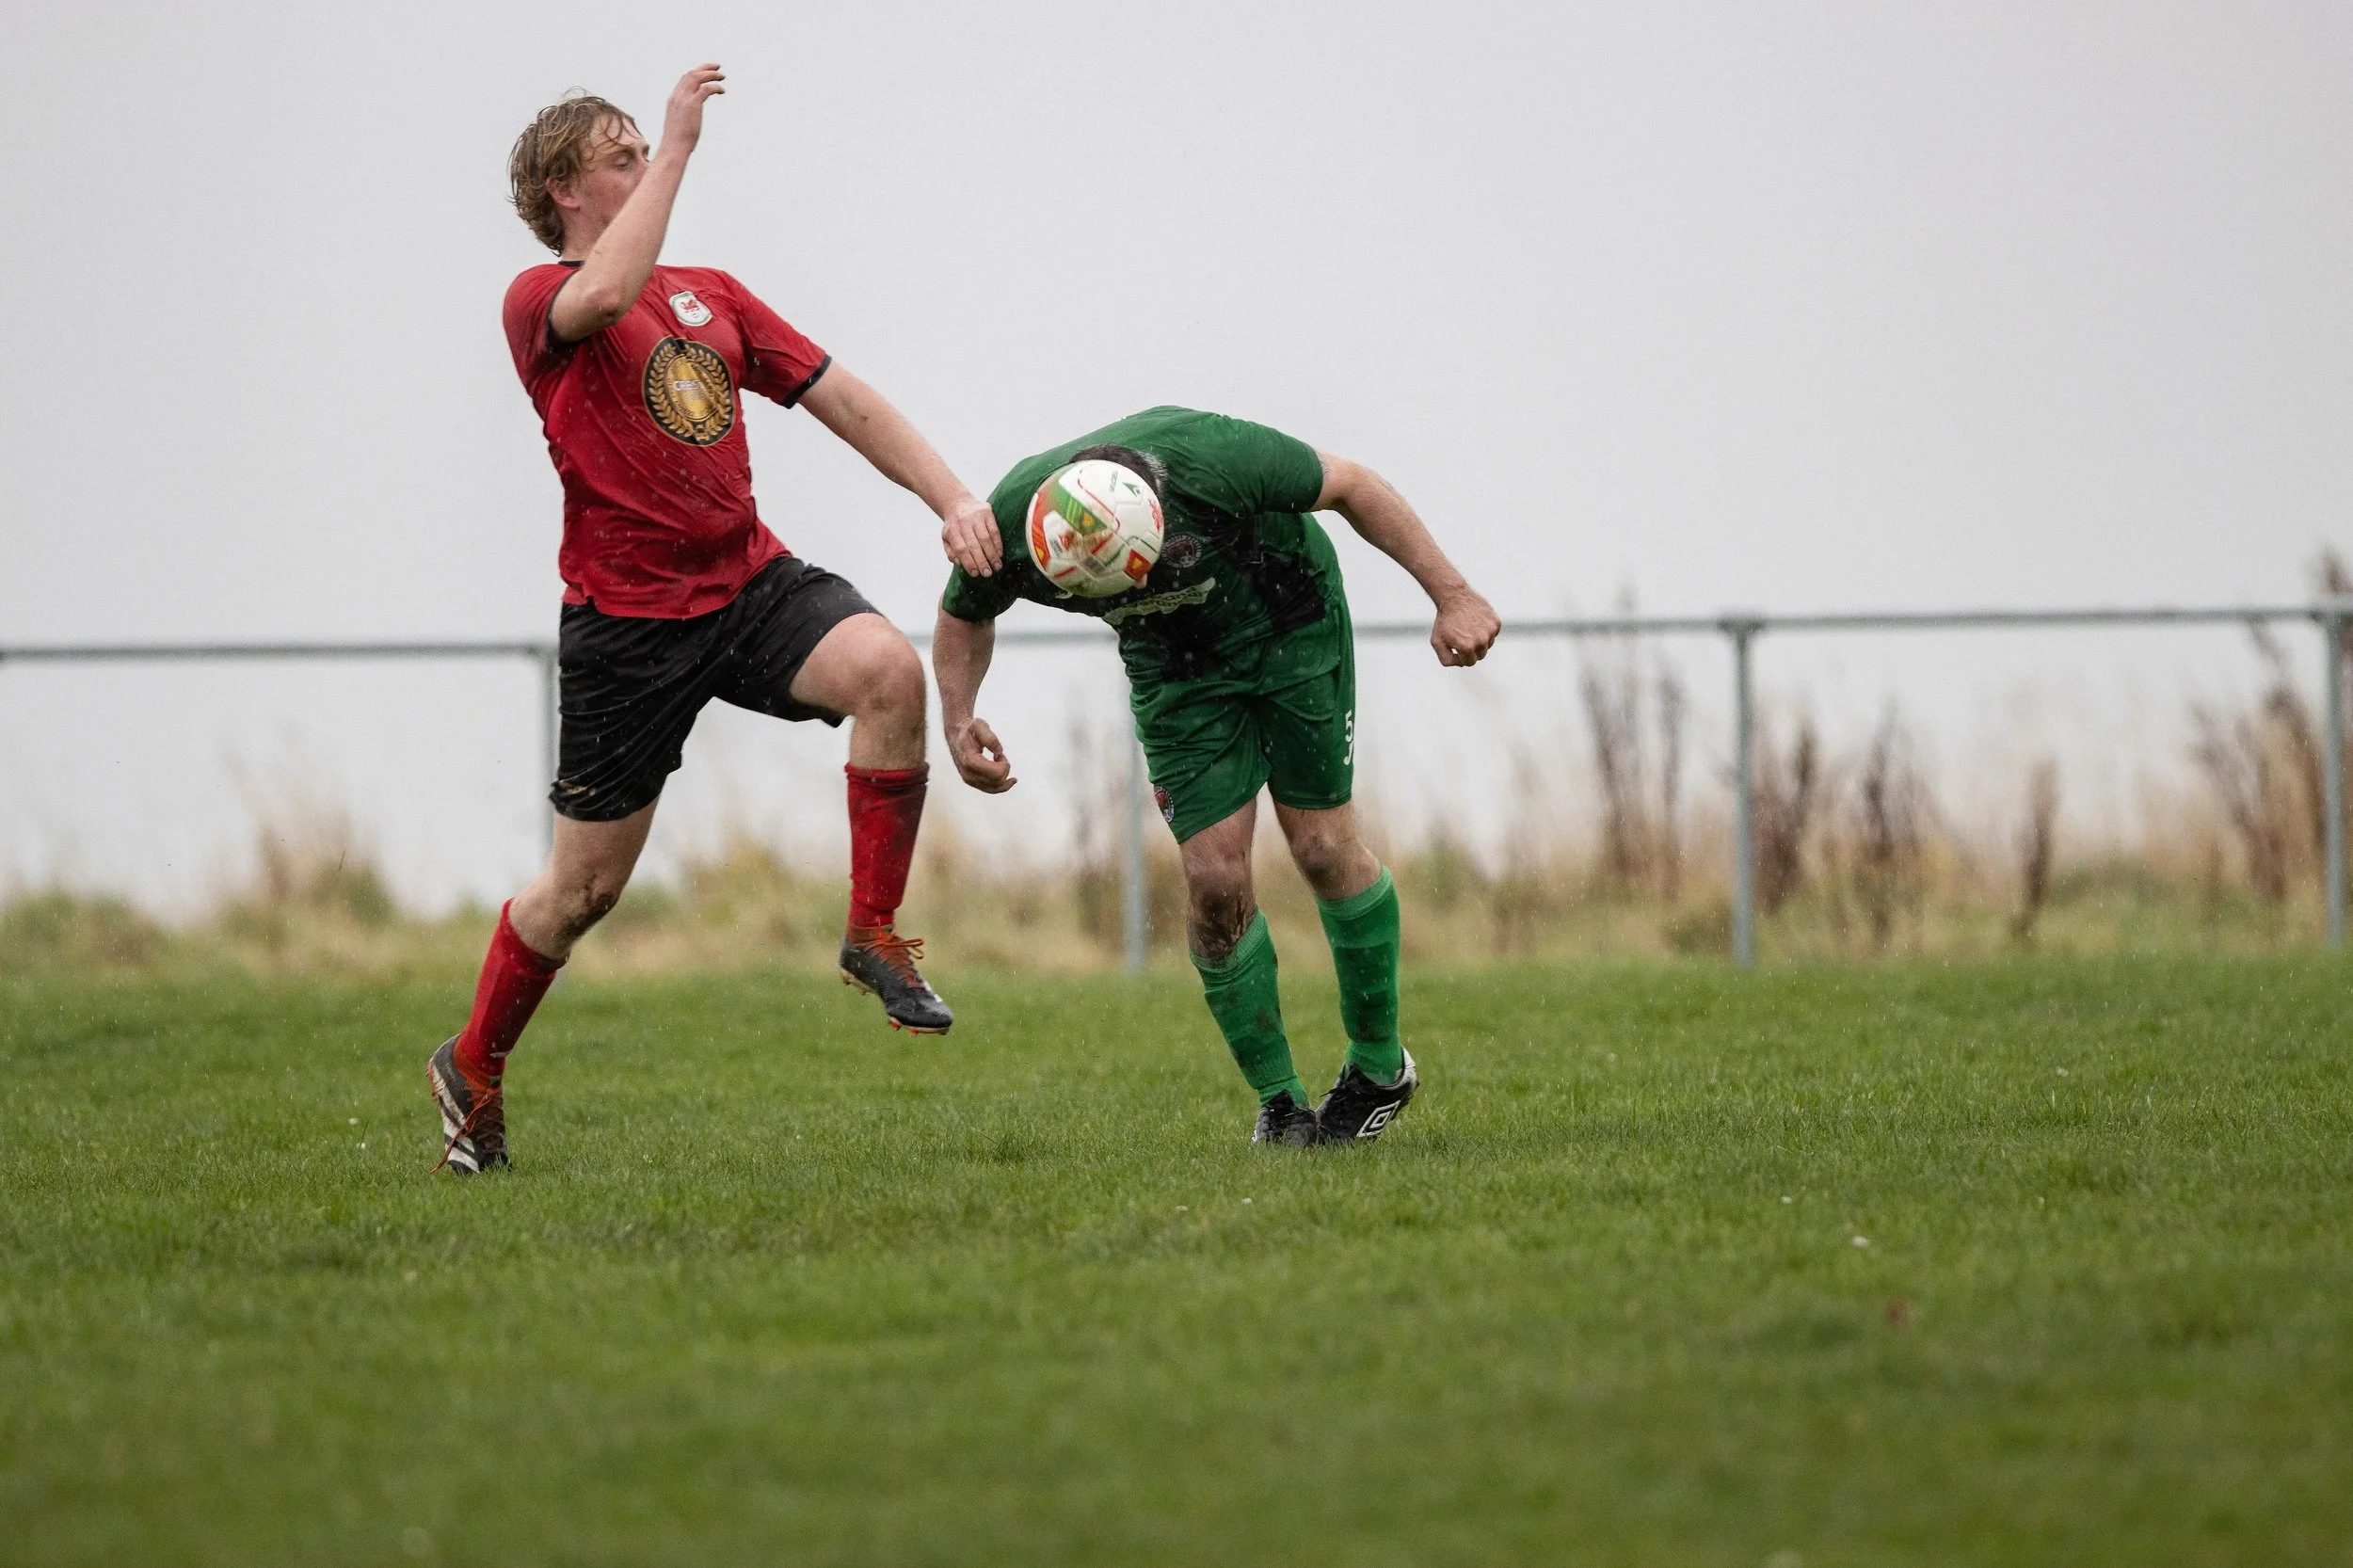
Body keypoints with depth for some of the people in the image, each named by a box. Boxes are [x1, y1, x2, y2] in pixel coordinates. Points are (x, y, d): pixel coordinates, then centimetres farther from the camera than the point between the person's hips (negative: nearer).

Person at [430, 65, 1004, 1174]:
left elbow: (842, 401, 12)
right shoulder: (542, 301, -6)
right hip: (626, 618, -4)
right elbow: (607, 293, -31)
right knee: (586, 884, 3)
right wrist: (678, 146, -26)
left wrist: (951, 499, -1)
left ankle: (874, 933, -12)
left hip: (750, 582, 5)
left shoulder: (712, 294, 14)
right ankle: (472, 1067, 28)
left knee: (888, 669, -27)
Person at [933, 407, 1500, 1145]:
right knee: (1215, 875, -9)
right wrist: (958, 719, -20)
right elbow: (964, 613, -3)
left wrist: (1451, 594, -17)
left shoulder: (1209, 456, -39)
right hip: (1174, 663, 2)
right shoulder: (1007, 533, -30)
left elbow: (1351, 486, -20)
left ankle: (1380, 1064, 18)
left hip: (1289, 619, -2)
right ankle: (1278, 1099, 8)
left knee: (1323, 848, -3)